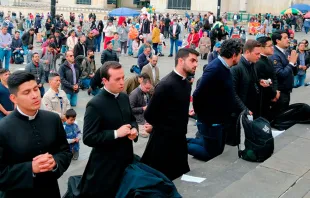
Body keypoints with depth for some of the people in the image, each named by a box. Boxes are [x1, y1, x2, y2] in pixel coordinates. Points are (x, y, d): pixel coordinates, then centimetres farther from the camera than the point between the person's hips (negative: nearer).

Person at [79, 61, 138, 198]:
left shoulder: (124, 97, 3)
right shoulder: (95, 105, -20)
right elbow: (88, 138, -22)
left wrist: (134, 129, -5)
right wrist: (116, 133, -25)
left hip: (126, 158, 7)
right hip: (105, 164, -7)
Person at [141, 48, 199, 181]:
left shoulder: (186, 84, 7)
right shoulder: (166, 84, -19)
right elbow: (149, 115, -16)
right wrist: (163, 128, 0)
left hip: (180, 139, 8)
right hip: (163, 141, -8)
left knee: (179, 177, 16)